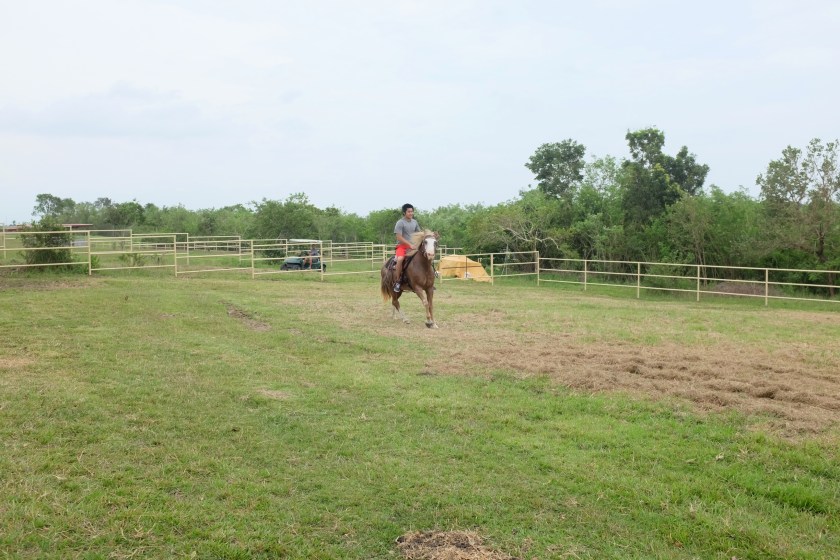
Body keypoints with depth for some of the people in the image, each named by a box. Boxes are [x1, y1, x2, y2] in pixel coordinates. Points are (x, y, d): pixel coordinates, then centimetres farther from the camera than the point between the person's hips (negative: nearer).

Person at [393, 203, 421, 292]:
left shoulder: (415, 222, 12)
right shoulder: (400, 223, -8)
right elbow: (399, 237, -14)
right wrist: (410, 244, -21)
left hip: (413, 246, 6)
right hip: (402, 246, -6)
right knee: (400, 259, -34)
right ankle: (397, 281, -22)